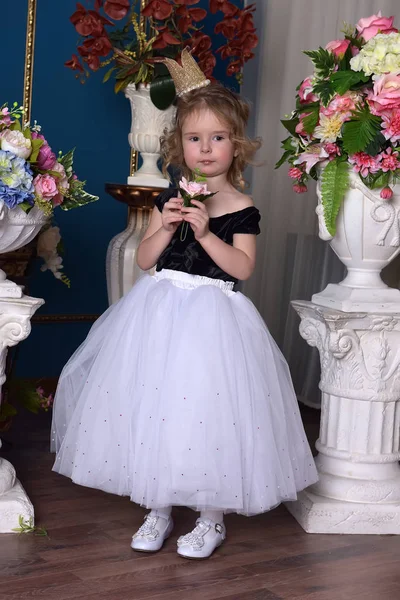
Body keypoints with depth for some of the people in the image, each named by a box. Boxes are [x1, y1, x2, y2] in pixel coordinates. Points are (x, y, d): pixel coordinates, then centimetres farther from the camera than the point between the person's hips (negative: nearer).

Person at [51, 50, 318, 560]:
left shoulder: (241, 207, -3)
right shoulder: (169, 199, 6)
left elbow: (243, 268, -11)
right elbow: (144, 260, 5)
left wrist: (205, 232, -18)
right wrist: (166, 226, -11)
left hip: (213, 316, -3)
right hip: (161, 311, 4)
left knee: (209, 403, -3)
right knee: (153, 402, 6)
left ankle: (212, 517, 17)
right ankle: (157, 509, 23)